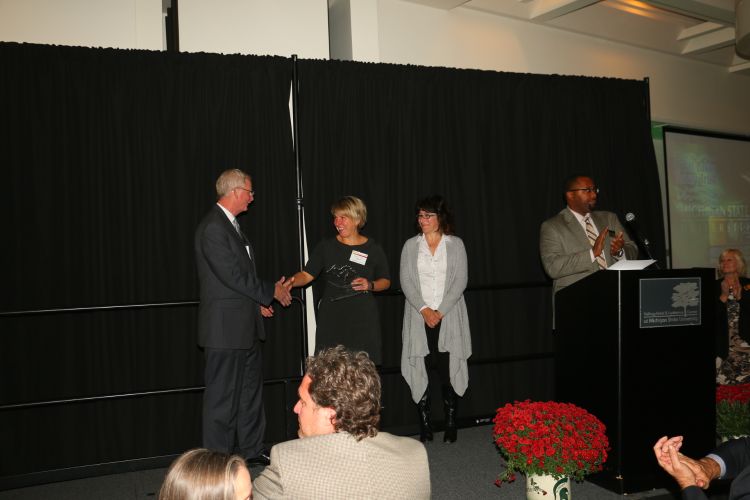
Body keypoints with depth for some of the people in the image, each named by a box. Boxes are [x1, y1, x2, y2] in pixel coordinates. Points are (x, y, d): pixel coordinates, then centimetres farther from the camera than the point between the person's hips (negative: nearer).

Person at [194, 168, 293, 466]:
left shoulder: (230, 224, 14)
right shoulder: (213, 227, -17)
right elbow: (233, 275, -21)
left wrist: (258, 301, 9)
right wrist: (272, 292, -10)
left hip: (245, 326, 10)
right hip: (225, 327, -10)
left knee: (250, 389, 17)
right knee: (223, 396, 0)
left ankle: (251, 450, 30)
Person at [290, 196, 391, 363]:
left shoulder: (373, 250, 4)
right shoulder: (326, 247, 6)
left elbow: (386, 281, 12)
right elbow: (306, 275, 3)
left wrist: (370, 285, -8)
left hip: (363, 319, -1)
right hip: (331, 318, 1)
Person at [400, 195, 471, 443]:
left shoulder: (455, 244, 5)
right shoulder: (411, 245, 8)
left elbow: (460, 281, -1)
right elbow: (406, 281, 1)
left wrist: (440, 311, -10)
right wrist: (424, 310, -11)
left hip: (449, 317, -1)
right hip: (419, 317, 1)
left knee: (448, 370, -2)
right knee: (420, 370, -1)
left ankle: (450, 425, 7)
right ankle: (425, 426, 7)